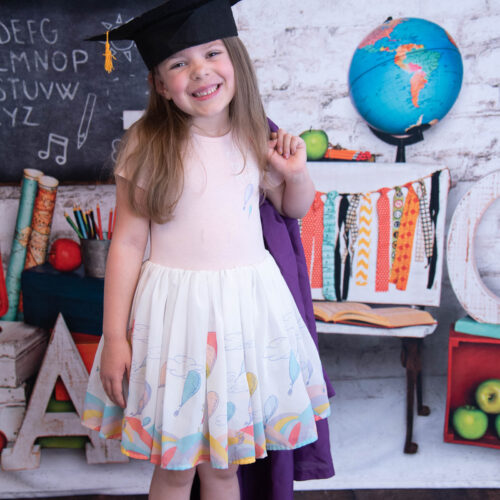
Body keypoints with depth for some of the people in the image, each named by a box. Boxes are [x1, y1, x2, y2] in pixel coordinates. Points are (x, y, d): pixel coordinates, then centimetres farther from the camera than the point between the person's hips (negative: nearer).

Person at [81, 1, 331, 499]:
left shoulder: (253, 138, 2)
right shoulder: (147, 146, -8)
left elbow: (293, 208, 20)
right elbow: (127, 243, -6)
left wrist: (296, 171, -1)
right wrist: (114, 337, -6)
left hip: (248, 305, 3)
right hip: (176, 308, -3)